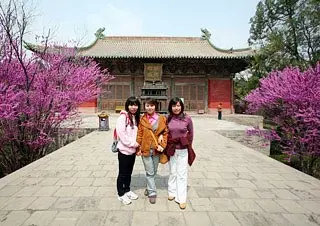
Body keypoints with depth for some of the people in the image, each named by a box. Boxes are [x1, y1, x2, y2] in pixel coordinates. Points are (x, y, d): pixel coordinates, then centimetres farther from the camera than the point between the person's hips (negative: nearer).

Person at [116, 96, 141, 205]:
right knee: (122, 173, 7)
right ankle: (121, 194, 23)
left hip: (132, 150, 7)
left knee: (129, 172, 19)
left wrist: (137, 144, -2)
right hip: (124, 150, -6)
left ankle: (127, 190, 35)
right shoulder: (123, 117, -14)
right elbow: (121, 133, -21)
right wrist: (133, 143, -16)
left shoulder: (136, 117, 9)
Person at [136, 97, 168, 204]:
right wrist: (139, 148, -2)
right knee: (150, 172, 4)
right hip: (146, 149, -1)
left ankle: (149, 187, 41)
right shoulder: (142, 119, -2)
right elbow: (139, 134, 0)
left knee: (154, 172, 17)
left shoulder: (162, 119, -2)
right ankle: (152, 192, 19)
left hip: (157, 149, 2)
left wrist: (162, 145, -10)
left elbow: (165, 133, 0)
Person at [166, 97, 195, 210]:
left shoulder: (187, 118, -9)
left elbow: (191, 133, 3)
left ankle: (181, 198, 17)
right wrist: (167, 145, 4)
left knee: (182, 174, 5)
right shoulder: (168, 119, -4)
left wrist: (188, 145, 8)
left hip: (183, 150, -2)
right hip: (171, 149, 2)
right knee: (173, 172, 16)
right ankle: (172, 192, 35)